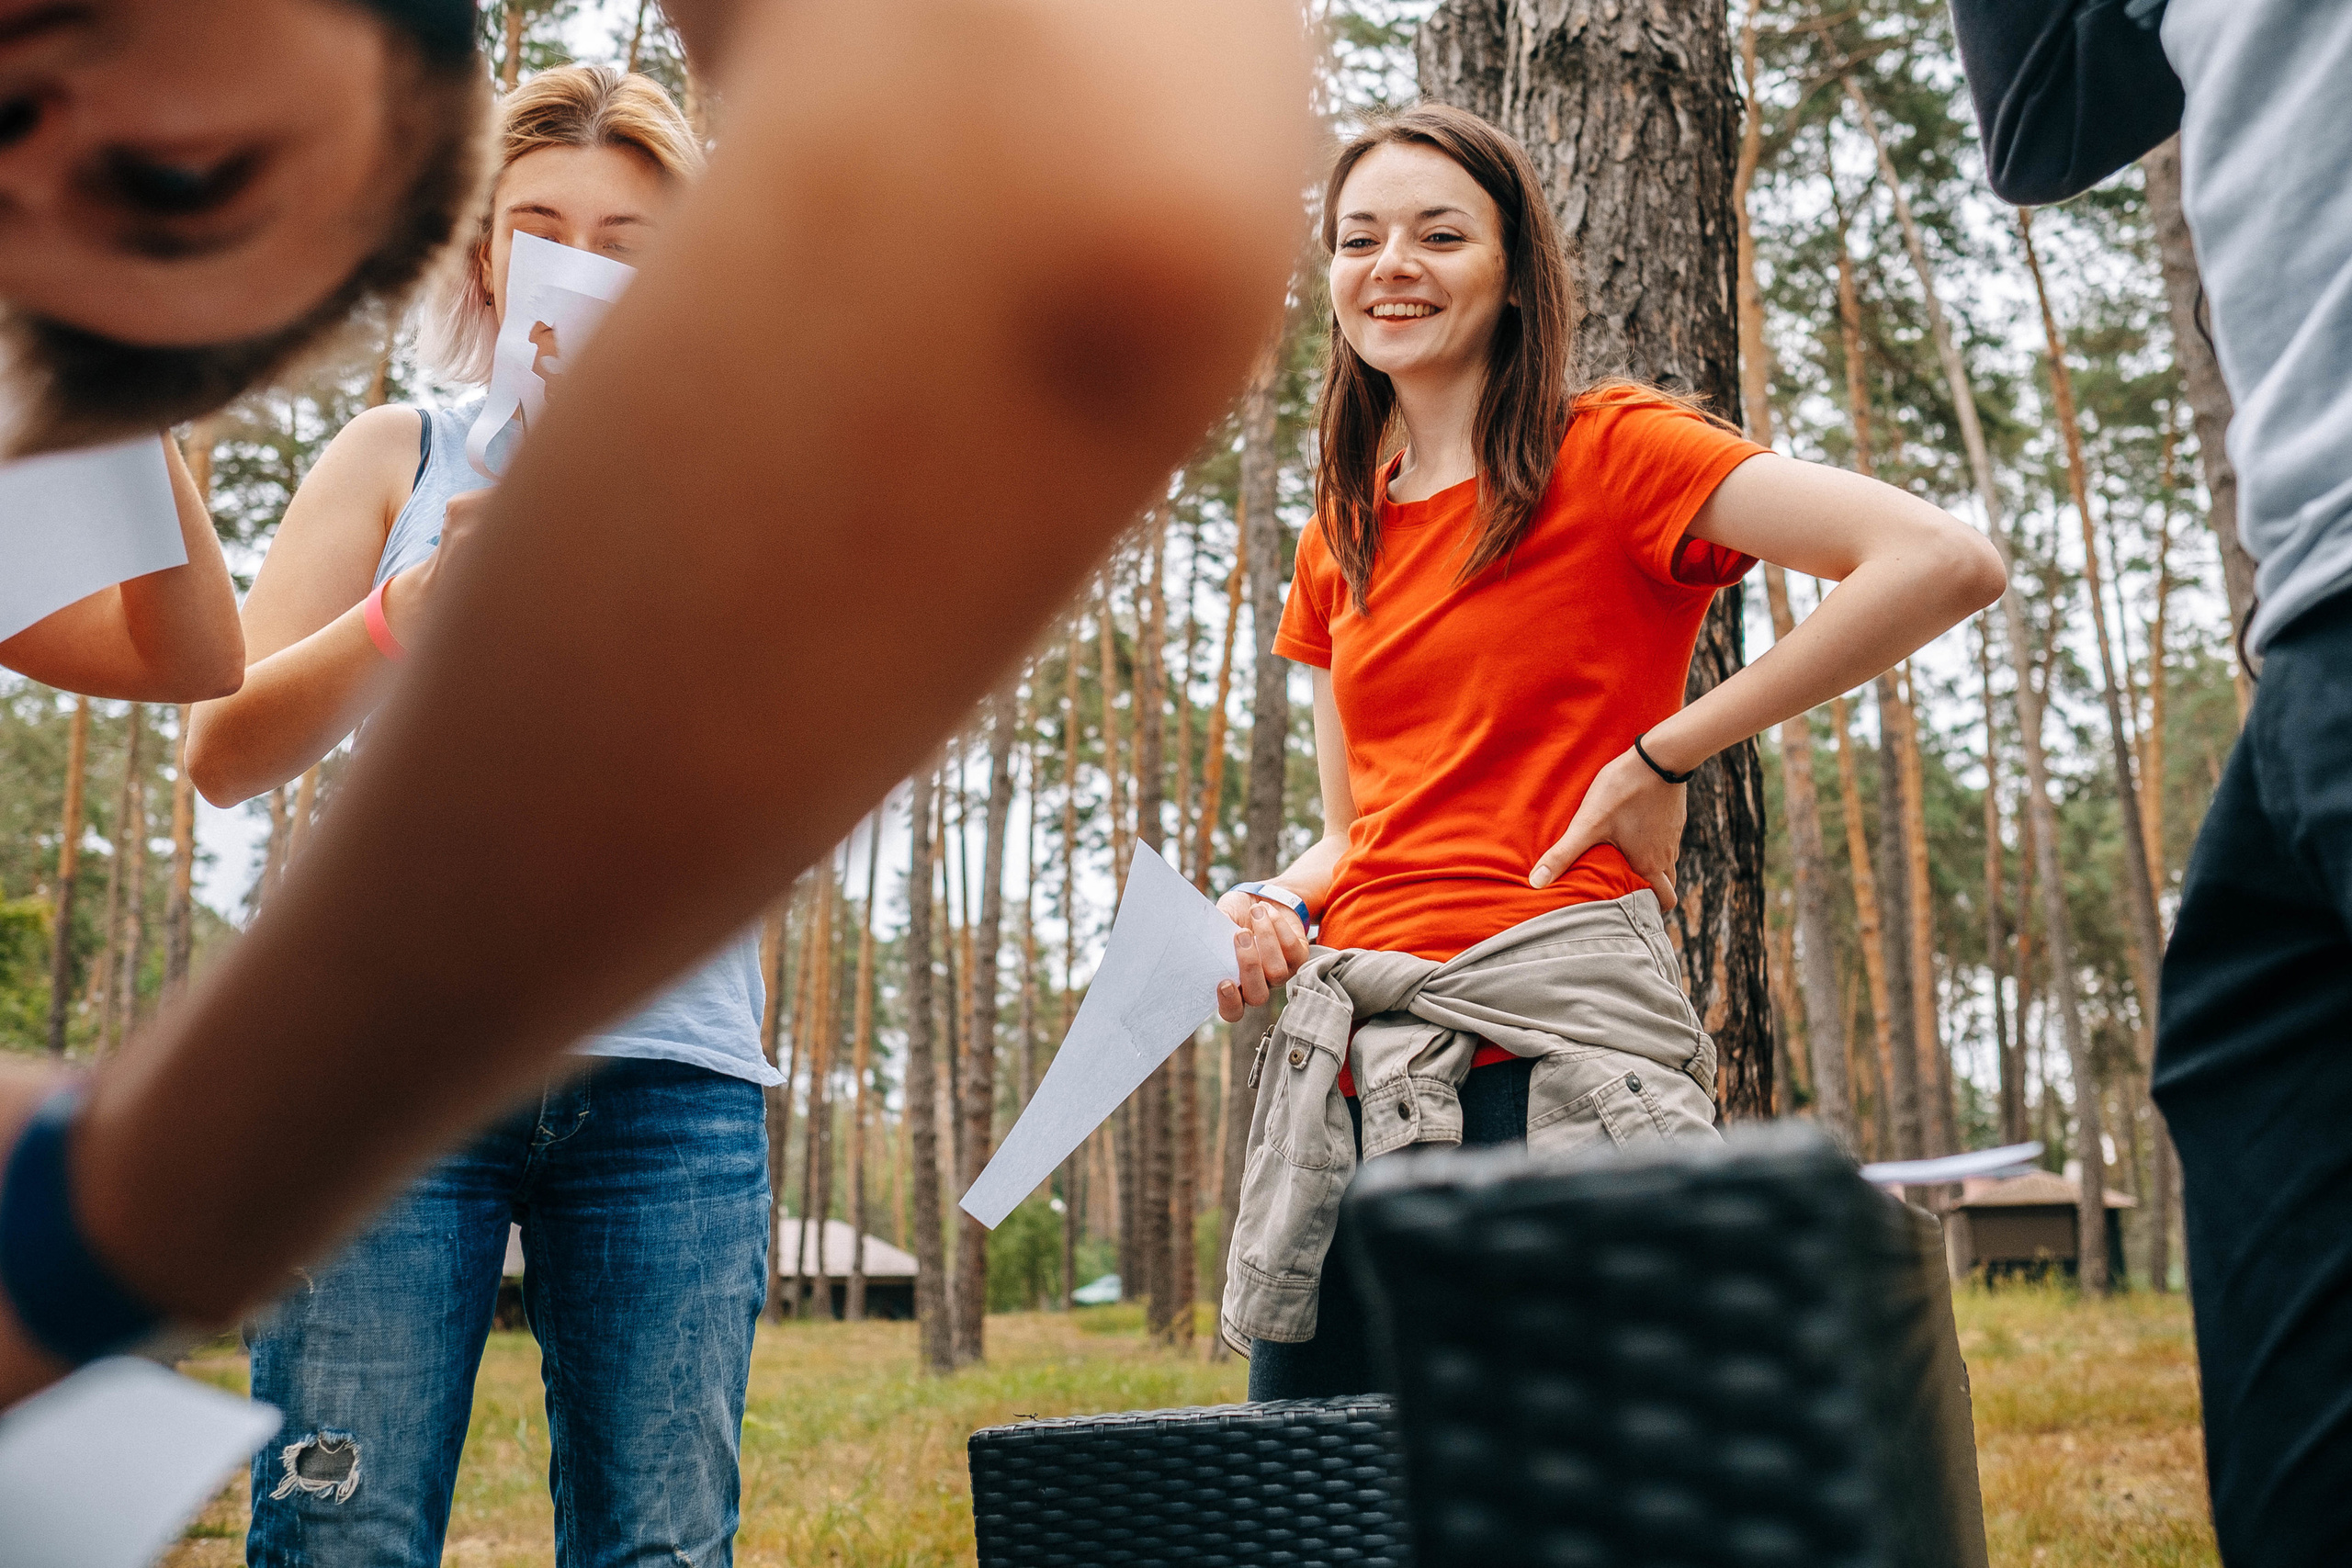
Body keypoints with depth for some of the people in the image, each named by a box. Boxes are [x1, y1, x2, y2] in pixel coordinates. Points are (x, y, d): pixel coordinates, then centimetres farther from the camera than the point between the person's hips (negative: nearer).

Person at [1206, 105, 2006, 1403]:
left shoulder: (1610, 453, -2)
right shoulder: (1340, 542, 17)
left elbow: (1945, 563, -14)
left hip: (1549, 1044, -6)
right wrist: (1272, 907, 0)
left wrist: (1661, 758, -10)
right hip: (1356, 1049, 6)